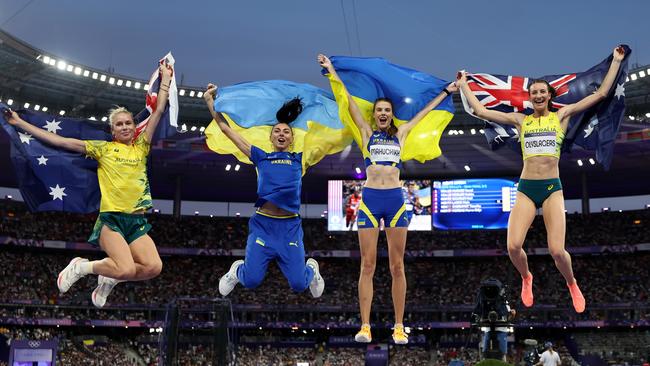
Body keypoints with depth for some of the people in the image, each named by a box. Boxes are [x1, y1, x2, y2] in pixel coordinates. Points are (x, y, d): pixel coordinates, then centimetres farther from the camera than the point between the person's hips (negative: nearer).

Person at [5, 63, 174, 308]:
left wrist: (165, 80, 14)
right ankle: (81, 267, 4)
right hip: (111, 219, -4)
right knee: (127, 270, -25)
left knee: (154, 267, -19)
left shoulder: (141, 147, 14)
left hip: (137, 221, 4)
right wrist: (20, 124, 6)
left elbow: (158, 112, 14)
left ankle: (109, 279, 9)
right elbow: (60, 141, 7)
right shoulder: (103, 148, 7)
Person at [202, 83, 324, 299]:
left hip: (290, 226, 0)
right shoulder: (260, 157, 13)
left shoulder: (299, 159, 14)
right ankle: (237, 270, 31)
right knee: (251, 281, -6)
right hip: (263, 224, 0)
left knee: (298, 285, -3)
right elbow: (226, 129, 15)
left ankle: (311, 269, 34)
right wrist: (210, 101, 17)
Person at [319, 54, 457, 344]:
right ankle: (365, 326, 0)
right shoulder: (367, 132, 12)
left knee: (397, 266, 1)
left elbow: (425, 110, 25)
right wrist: (332, 71, 13)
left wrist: (446, 92, 33)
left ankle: (399, 326, 5)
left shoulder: (400, 134, 16)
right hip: (370, 200, -1)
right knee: (368, 265, -2)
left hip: (395, 200, 1)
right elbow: (348, 100, 12)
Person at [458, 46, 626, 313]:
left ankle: (571, 284, 21)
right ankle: (526, 278, 18)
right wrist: (464, 85, 14)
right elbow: (480, 111, 9)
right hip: (526, 190, 1)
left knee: (557, 251, -13)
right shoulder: (520, 120, 10)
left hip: (552, 188, -1)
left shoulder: (561, 115, 8)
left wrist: (616, 62, 9)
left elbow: (601, 94, 8)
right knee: (513, 246, -16)